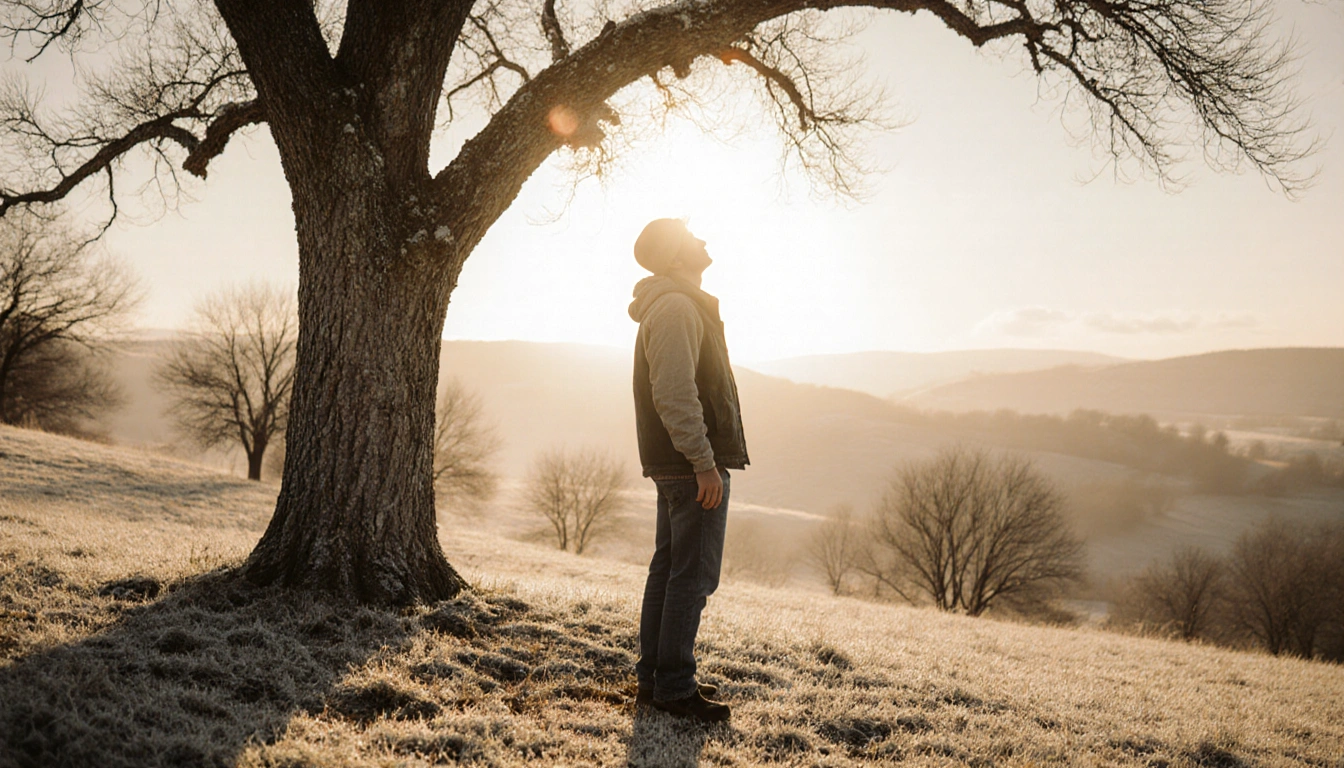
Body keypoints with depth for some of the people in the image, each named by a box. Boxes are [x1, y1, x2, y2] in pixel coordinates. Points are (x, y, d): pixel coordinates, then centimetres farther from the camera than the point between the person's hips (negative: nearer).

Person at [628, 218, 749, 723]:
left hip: (674, 464, 11)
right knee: (693, 574, -6)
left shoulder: (672, 305, 20)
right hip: (693, 463, -11)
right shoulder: (677, 307, -13)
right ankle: (674, 687, 1)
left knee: (669, 568, 14)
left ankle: (654, 678, 22)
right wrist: (705, 464, -22)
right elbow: (675, 395, -22)